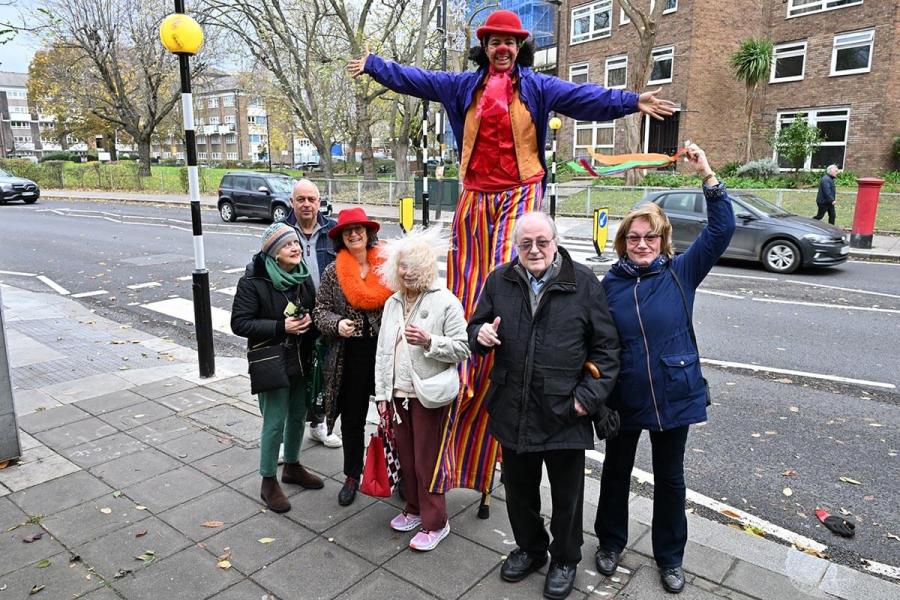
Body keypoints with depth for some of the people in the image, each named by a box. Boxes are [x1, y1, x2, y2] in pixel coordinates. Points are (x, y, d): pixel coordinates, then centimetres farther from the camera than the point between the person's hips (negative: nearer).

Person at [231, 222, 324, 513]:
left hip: (301, 361, 6)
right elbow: (239, 323, -17)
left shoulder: (303, 277, 3)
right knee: (275, 423, 1)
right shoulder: (253, 283, -15)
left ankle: (292, 466, 39)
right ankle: (269, 482, 20)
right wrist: (281, 327, -24)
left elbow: (314, 310, 17)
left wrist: (310, 320, -5)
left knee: (298, 415, 18)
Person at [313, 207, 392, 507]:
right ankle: (352, 476, 32)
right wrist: (337, 324, -17)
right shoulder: (333, 272, 0)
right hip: (350, 356, 1)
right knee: (352, 418, 14)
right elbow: (320, 310, 3)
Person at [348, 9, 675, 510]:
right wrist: (373, 66, 27)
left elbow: (582, 97, -5)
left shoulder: (536, 86, 7)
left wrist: (630, 101, -17)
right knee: (467, 291, 1)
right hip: (475, 197, 3)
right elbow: (416, 79, 22)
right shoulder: (464, 86, 15)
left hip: (519, 194, -2)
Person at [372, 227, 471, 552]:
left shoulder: (445, 301, -11)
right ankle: (414, 509, 37)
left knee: (427, 461, 4)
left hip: (429, 394, -6)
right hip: (398, 392, 6)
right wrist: (382, 393, 7)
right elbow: (383, 350, 10)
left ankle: (435, 522, 21)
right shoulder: (393, 302, 8)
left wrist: (429, 341, -25)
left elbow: (462, 348, -11)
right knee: (406, 456, 17)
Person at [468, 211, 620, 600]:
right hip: (512, 409, 3)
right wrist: (481, 334, -11)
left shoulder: (583, 283, -7)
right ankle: (529, 548, 46)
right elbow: (476, 326, 13)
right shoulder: (499, 281, 1)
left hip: (564, 412, -3)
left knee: (566, 495, 15)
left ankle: (564, 560, 40)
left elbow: (606, 347, -4)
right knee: (518, 488, 21)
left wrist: (590, 395, -11)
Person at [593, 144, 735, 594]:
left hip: (674, 397, 0)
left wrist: (707, 175, -20)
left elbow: (721, 229, -14)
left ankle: (670, 557, 38)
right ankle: (610, 542, 42)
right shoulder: (610, 283, -5)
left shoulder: (681, 273, -6)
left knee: (670, 479, 16)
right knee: (616, 472, 19)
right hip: (623, 398, 1)